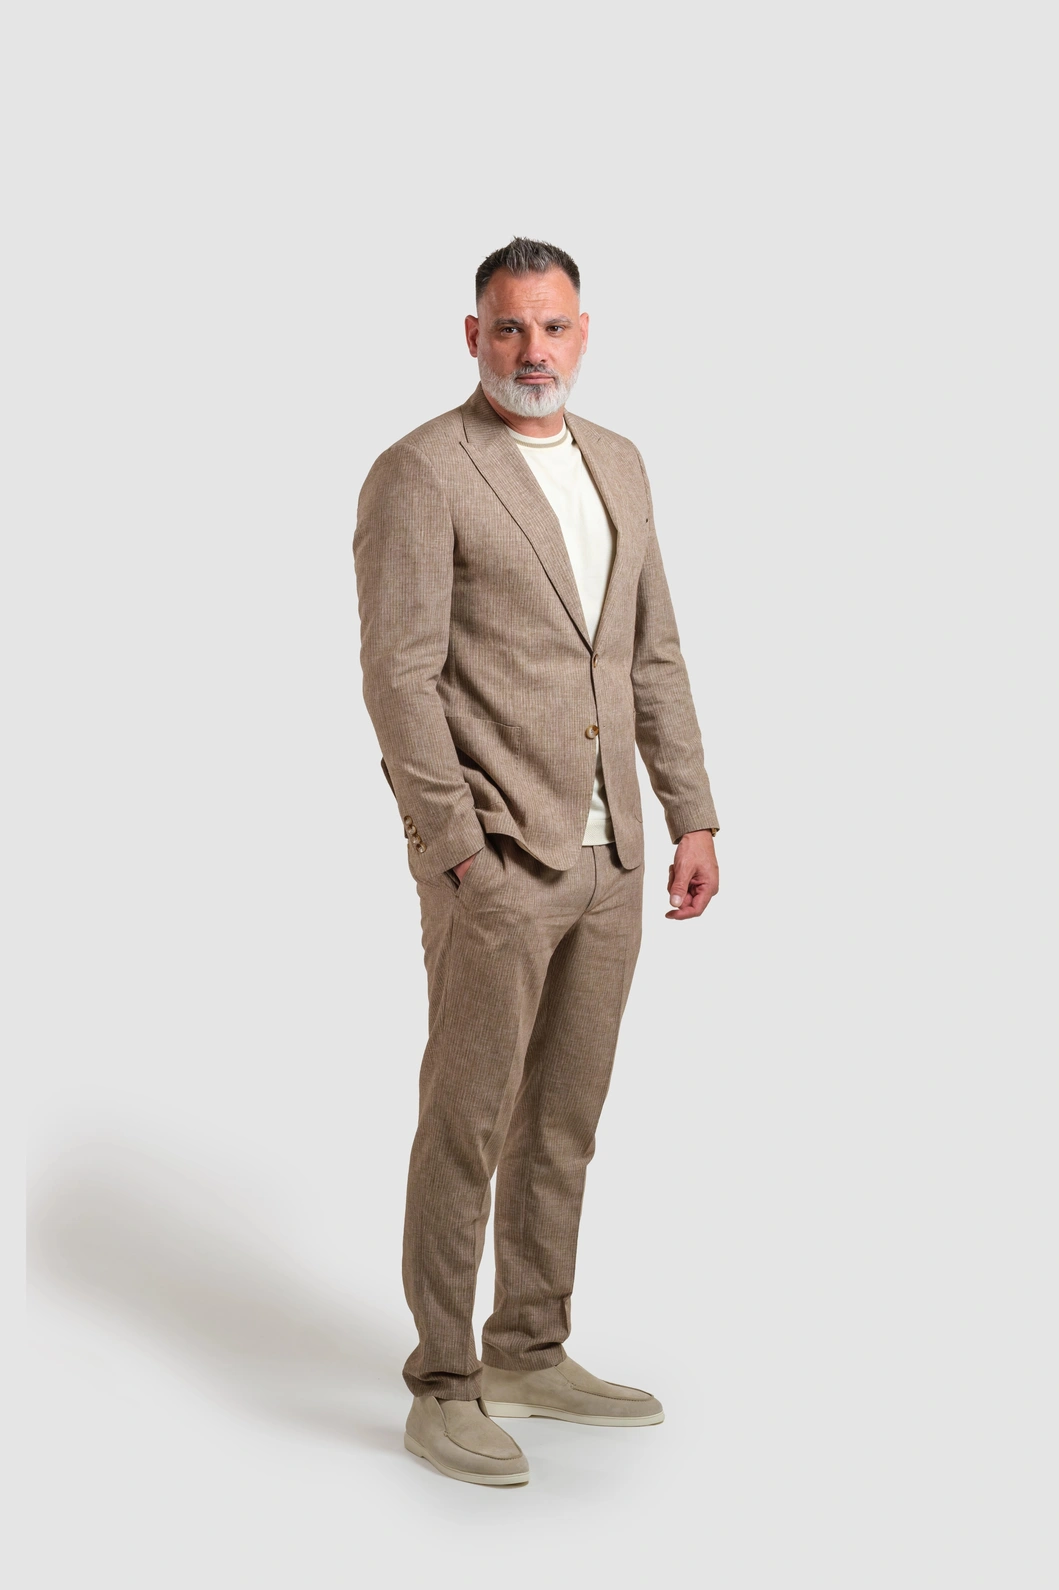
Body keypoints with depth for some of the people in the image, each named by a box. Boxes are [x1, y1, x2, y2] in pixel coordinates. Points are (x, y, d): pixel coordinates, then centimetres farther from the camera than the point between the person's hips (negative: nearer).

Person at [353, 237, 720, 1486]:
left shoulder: (617, 466, 13)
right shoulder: (420, 474, -9)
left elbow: (655, 656, 15)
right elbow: (399, 678, -14)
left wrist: (692, 817, 10)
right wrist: (463, 854, -18)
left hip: (607, 856, 7)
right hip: (495, 859, -7)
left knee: (564, 1123, 14)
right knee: (469, 1126, 0)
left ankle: (530, 1355, 28)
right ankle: (443, 1392, 12)